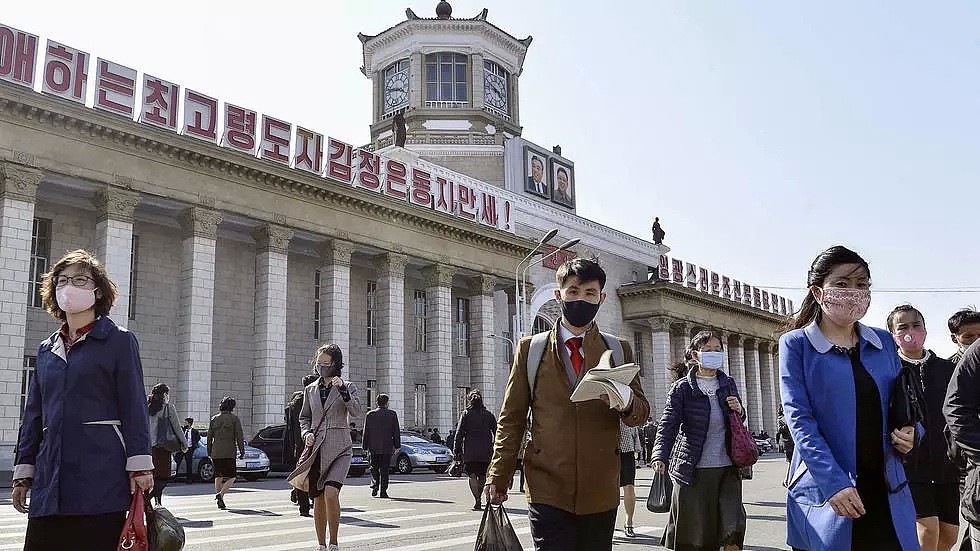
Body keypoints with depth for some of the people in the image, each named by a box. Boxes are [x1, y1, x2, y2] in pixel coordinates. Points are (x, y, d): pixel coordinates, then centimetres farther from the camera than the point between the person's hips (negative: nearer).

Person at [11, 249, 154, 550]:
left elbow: (134, 407, -4)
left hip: (101, 477, -5)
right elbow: (33, 415, 19)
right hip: (50, 478, 5)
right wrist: (23, 472, 14)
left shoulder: (119, 341, 2)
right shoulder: (46, 349, 18)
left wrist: (139, 466, -11)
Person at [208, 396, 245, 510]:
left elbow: (209, 437, 10)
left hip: (216, 453, 5)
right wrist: (242, 452, 0)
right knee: (231, 477, 2)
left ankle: (220, 501, 13)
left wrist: (209, 453, 17)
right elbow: (239, 437, -6)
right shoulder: (234, 418, -4)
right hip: (229, 453, -5)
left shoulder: (214, 419, 8)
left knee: (218, 476, 15)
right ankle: (220, 494, -19)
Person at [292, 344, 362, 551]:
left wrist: (342, 390, -23)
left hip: (339, 449, -4)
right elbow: (304, 417, 20)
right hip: (316, 449, 4)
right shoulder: (310, 390, 12)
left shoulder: (347, 387, 2)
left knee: (331, 493, -22)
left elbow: (356, 412, -12)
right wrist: (307, 433, 1)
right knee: (318, 500, 6)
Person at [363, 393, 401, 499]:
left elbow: (366, 432, 3)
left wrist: (365, 446, 8)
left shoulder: (370, 414, 1)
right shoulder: (392, 414, -2)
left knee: (374, 467, 15)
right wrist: (397, 446, 5)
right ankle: (383, 491, 3)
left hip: (374, 447, 1)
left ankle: (374, 485, -5)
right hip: (387, 447, -1)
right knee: (384, 469, 5)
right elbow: (396, 432, -1)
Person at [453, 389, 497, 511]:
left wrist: (456, 450, 0)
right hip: (485, 451, 2)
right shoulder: (488, 415, 7)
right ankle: (478, 500, 24)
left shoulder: (466, 414, 0)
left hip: (470, 451, -2)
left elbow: (459, 433, -3)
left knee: (472, 475, -2)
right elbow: (496, 433, 8)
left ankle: (477, 500, -17)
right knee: (482, 476, 14)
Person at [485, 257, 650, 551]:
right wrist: (498, 477, 1)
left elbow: (642, 411, 8)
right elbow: (512, 417, 8)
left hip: (600, 492, 2)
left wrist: (626, 404, -16)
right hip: (548, 490, -1)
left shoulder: (618, 350, 12)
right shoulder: (531, 348, 8)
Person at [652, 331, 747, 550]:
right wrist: (660, 457, -24)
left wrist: (739, 410, -1)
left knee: (733, 524, -4)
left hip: (727, 467, 4)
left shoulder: (728, 384, 11)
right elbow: (668, 424, -9)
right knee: (694, 533, 3)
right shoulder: (682, 388, -3)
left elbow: (739, 421, 24)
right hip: (694, 469, -3)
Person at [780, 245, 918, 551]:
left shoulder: (883, 342, 10)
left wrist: (910, 433, -4)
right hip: (825, 492, -4)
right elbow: (799, 418, -10)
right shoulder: (796, 344, -3)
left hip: (886, 491, 4)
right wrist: (834, 483, -20)